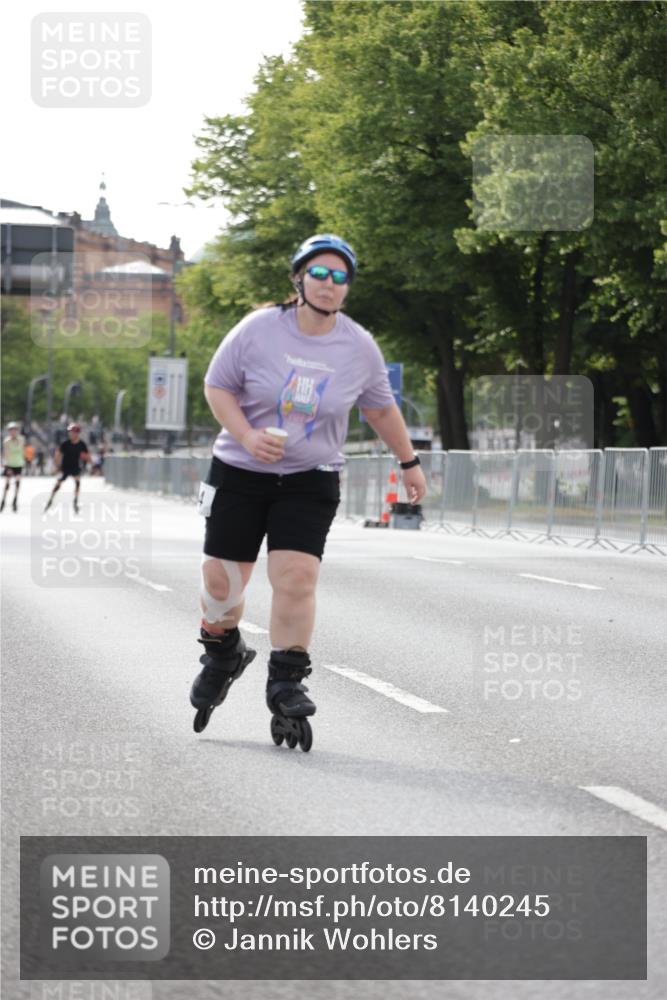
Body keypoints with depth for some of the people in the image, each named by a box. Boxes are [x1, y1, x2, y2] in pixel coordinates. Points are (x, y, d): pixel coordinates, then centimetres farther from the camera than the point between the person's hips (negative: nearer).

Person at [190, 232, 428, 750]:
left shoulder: (359, 347, -2)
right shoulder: (259, 329, -10)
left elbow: (381, 408, 14)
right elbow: (217, 385, -2)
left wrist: (409, 462, 21)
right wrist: (247, 436, -17)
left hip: (310, 480, 0)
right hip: (240, 473, 0)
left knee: (297, 577, -16)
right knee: (221, 578, 3)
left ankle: (286, 684, -2)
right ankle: (223, 654, 34)